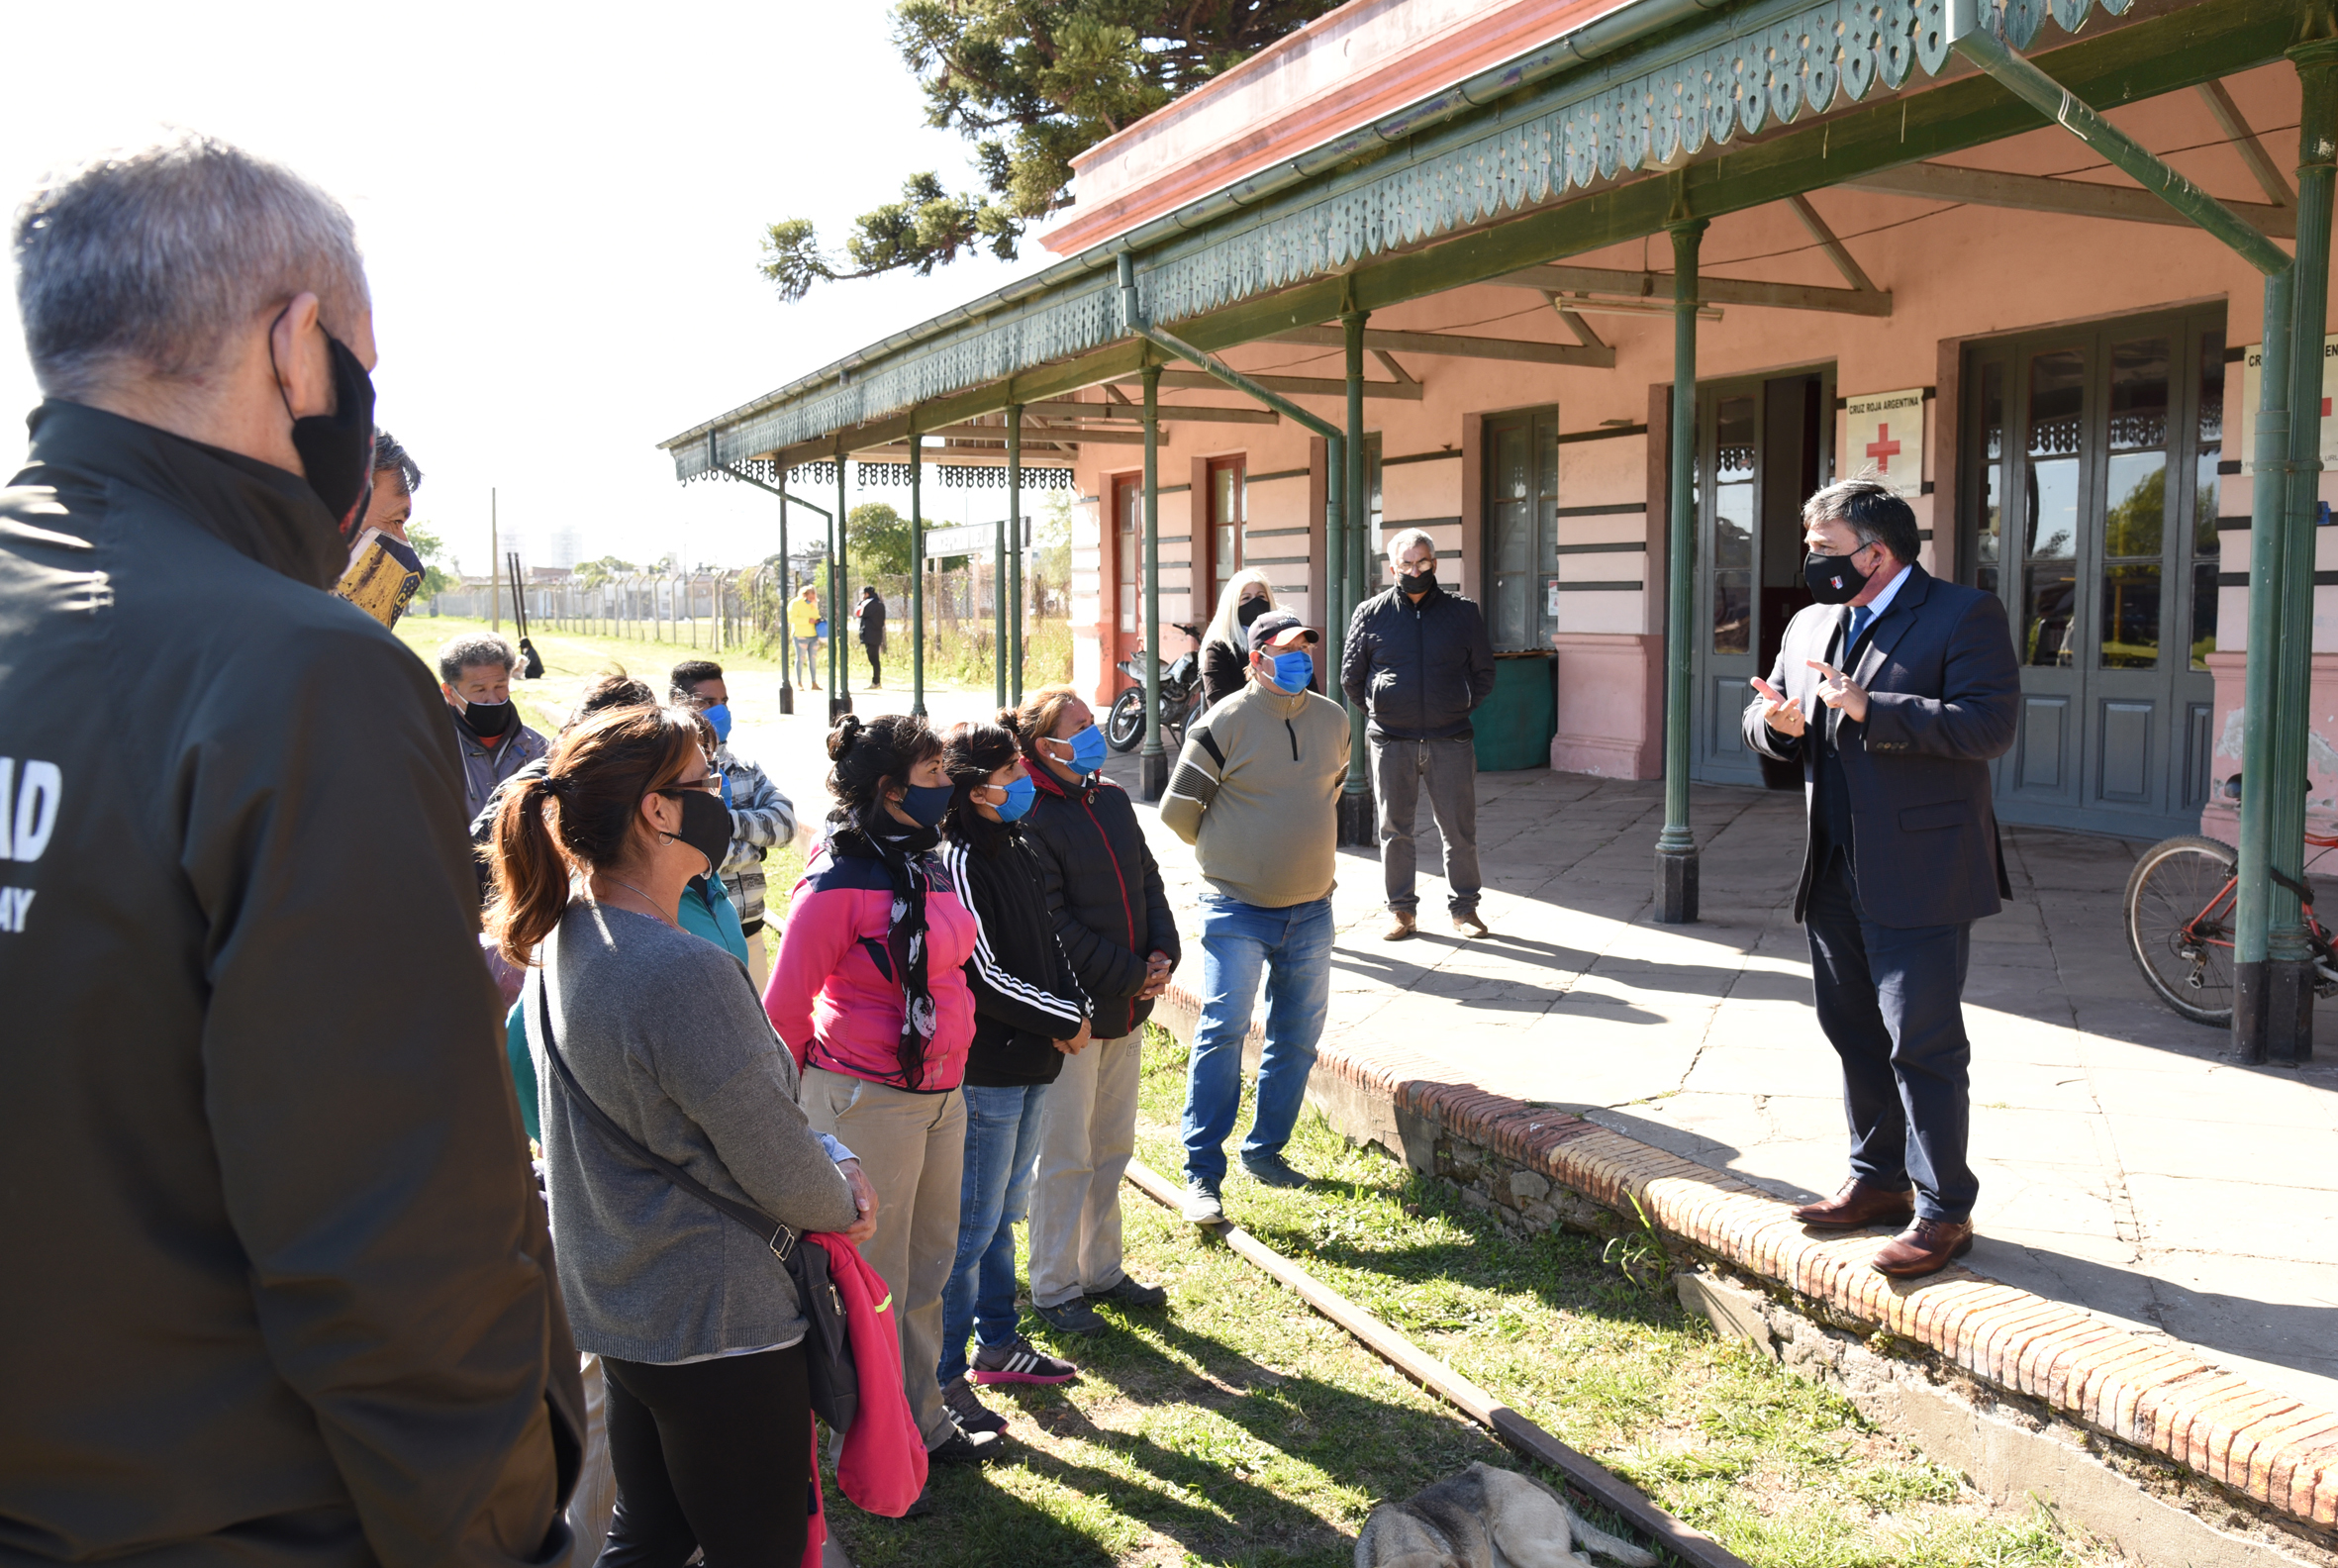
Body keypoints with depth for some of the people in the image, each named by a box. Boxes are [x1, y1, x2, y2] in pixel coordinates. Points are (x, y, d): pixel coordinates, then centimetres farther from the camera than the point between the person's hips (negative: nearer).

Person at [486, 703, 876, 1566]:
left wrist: (829, 1156, 3)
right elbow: (780, 1171, -19)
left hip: (619, 1304, 9)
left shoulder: (563, 939, 0)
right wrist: (844, 1203, 2)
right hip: (717, 1323, -9)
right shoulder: (686, 974, -29)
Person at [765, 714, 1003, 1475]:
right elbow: (786, 1005, -12)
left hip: (941, 1091, 8)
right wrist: (808, 1096, 1)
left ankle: (924, 1423, 34)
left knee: (929, 1267, 18)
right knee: (874, 1281, 5)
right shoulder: (838, 882, -19)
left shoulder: (925, 862, 6)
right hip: (869, 1099, -8)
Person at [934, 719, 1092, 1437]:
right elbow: (983, 976, -20)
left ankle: (998, 1343, 34)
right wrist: (1064, 1021, -11)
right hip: (985, 1072, -9)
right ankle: (942, 1378, 10)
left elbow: (1047, 946, 18)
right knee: (972, 1225, -1)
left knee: (1004, 1213, 20)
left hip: (1030, 1064, 9)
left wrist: (1072, 1010, 1)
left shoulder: (1013, 850, 11)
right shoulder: (958, 863, -17)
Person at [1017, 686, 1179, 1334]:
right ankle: (1053, 1289, 16)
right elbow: (1053, 928, -19)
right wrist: (1133, 975, -15)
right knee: (1064, 1158, 2)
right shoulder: (1028, 820, -16)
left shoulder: (1111, 799, 9)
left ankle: (1101, 1270, 31)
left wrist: (1163, 954, -1)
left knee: (1113, 1148, 17)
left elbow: (1148, 880, 15)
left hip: (1127, 1011, 8)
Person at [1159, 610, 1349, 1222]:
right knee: (1223, 1030, -10)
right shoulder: (1224, 723, -11)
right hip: (1237, 912, -5)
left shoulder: (1333, 720, 6)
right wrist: (1225, 852, 7)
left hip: (1311, 909, 6)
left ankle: (1266, 1149, 27)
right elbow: (1178, 809, -5)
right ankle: (1203, 1174, -4)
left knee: (1298, 1035, 11)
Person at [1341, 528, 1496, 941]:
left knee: (1459, 830, 3)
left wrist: (1460, 707, 7)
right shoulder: (1371, 614, 4)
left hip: (1451, 741, 0)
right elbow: (1351, 675, 13)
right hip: (1391, 741, 0)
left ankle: (1464, 907, 17)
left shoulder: (1463, 612, 5)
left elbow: (1484, 673, 13)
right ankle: (1401, 909, 18)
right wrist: (1377, 708, 8)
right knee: (1395, 830, 7)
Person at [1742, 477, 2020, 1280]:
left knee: (1923, 1046, -3)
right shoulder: (1811, 624, 15)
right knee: (1854, 1033, 16)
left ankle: (1943, 1212, 8)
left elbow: (1989, 725, -19)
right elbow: (1767, 719, 17)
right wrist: (1776, 722, -7)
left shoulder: (1964, 616, -7)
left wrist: (1871, 709, -25)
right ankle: (1878, 1180, 30)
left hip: (1919, 875, -7)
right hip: (1835, 874, 8)